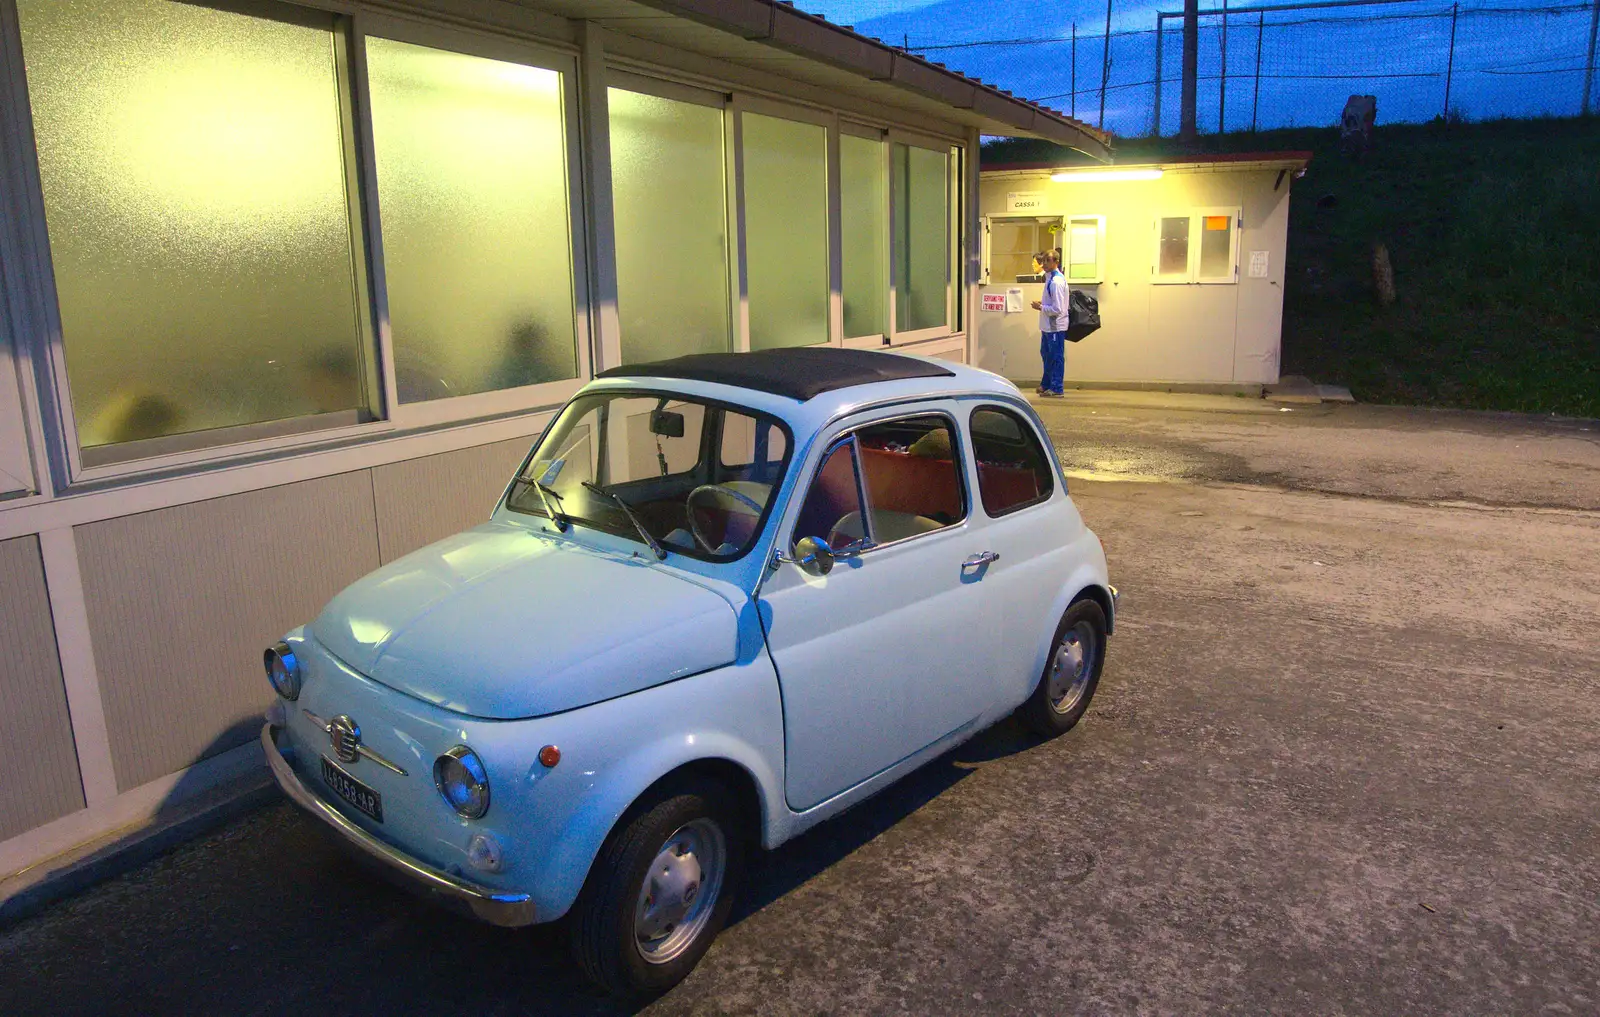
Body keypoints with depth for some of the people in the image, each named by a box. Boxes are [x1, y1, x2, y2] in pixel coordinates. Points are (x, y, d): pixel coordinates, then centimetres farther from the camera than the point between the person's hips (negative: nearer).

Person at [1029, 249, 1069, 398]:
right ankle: (1046, 384, 34)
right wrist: (1043, 303, 6)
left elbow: (1057, 309, -24)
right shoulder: (1050, 277, 9)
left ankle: (1056, 389, 8)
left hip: (1055, 326, -10)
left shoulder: (1056, 282, -21)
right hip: (1048, 325, 10)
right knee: (1046, 354, 20)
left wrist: (1040, 307, -14)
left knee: (1056, 357, 0)